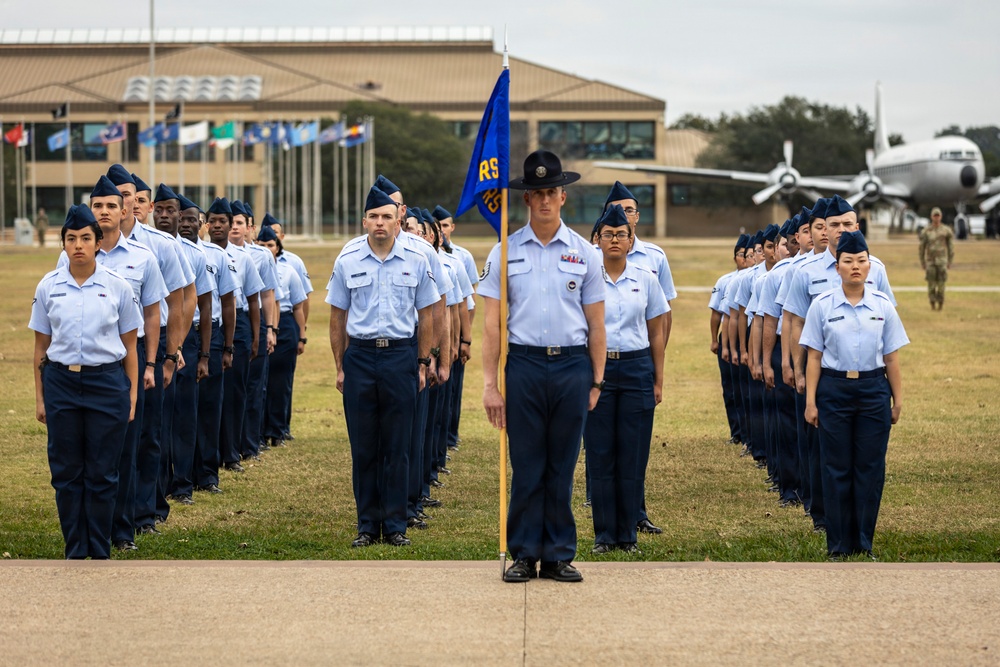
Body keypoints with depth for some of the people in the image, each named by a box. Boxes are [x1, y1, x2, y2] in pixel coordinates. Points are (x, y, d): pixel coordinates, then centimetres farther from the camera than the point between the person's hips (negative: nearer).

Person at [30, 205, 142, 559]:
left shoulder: (118, 287, -1)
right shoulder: (48, 287, 3)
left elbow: (130, 347, 3)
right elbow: (40, 347, 8)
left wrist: (132, 396, 0)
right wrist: (39, 398, 6)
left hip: (107, 383, -1)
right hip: (61, 382, 1)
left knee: (102, 473, 2)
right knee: (66, 472, 4)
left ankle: (100, 553, 13)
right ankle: (75, 551, 15)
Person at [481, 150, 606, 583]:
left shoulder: (584, 253, 7)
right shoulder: (505, 252, 4)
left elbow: (596, 323, 9)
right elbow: (492, 322, 3)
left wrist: (597, 381, 5)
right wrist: (490, 383, -2)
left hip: (572, 366, 1)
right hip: (524, 365, -1)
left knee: (562, 467, 5)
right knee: (526, 467, 1)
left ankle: (559, 556, 11)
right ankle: (524, 555, 8)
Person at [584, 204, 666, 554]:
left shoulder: (646, 280, 6)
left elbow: (656, 333, 10)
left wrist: (658, 381, 8)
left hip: (636, 368, 1)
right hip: (595, 367, -1)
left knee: (632, 454, 1)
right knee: (600, 454, 0)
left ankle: (628, 533, 9)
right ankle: (604, 534, 7)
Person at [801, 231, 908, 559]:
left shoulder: (883, 305, 4)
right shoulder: (822, 305, 0)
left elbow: (892, 358, 7)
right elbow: (814, 357, -1)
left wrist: (897, 400, 5)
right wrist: (810, 401, -4)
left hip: (873, 390, 1)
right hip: (834, 390, -1)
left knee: (870, 468, 2)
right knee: (837, 469, 2)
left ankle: (864, 542, 11)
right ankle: (839, 544, 9)